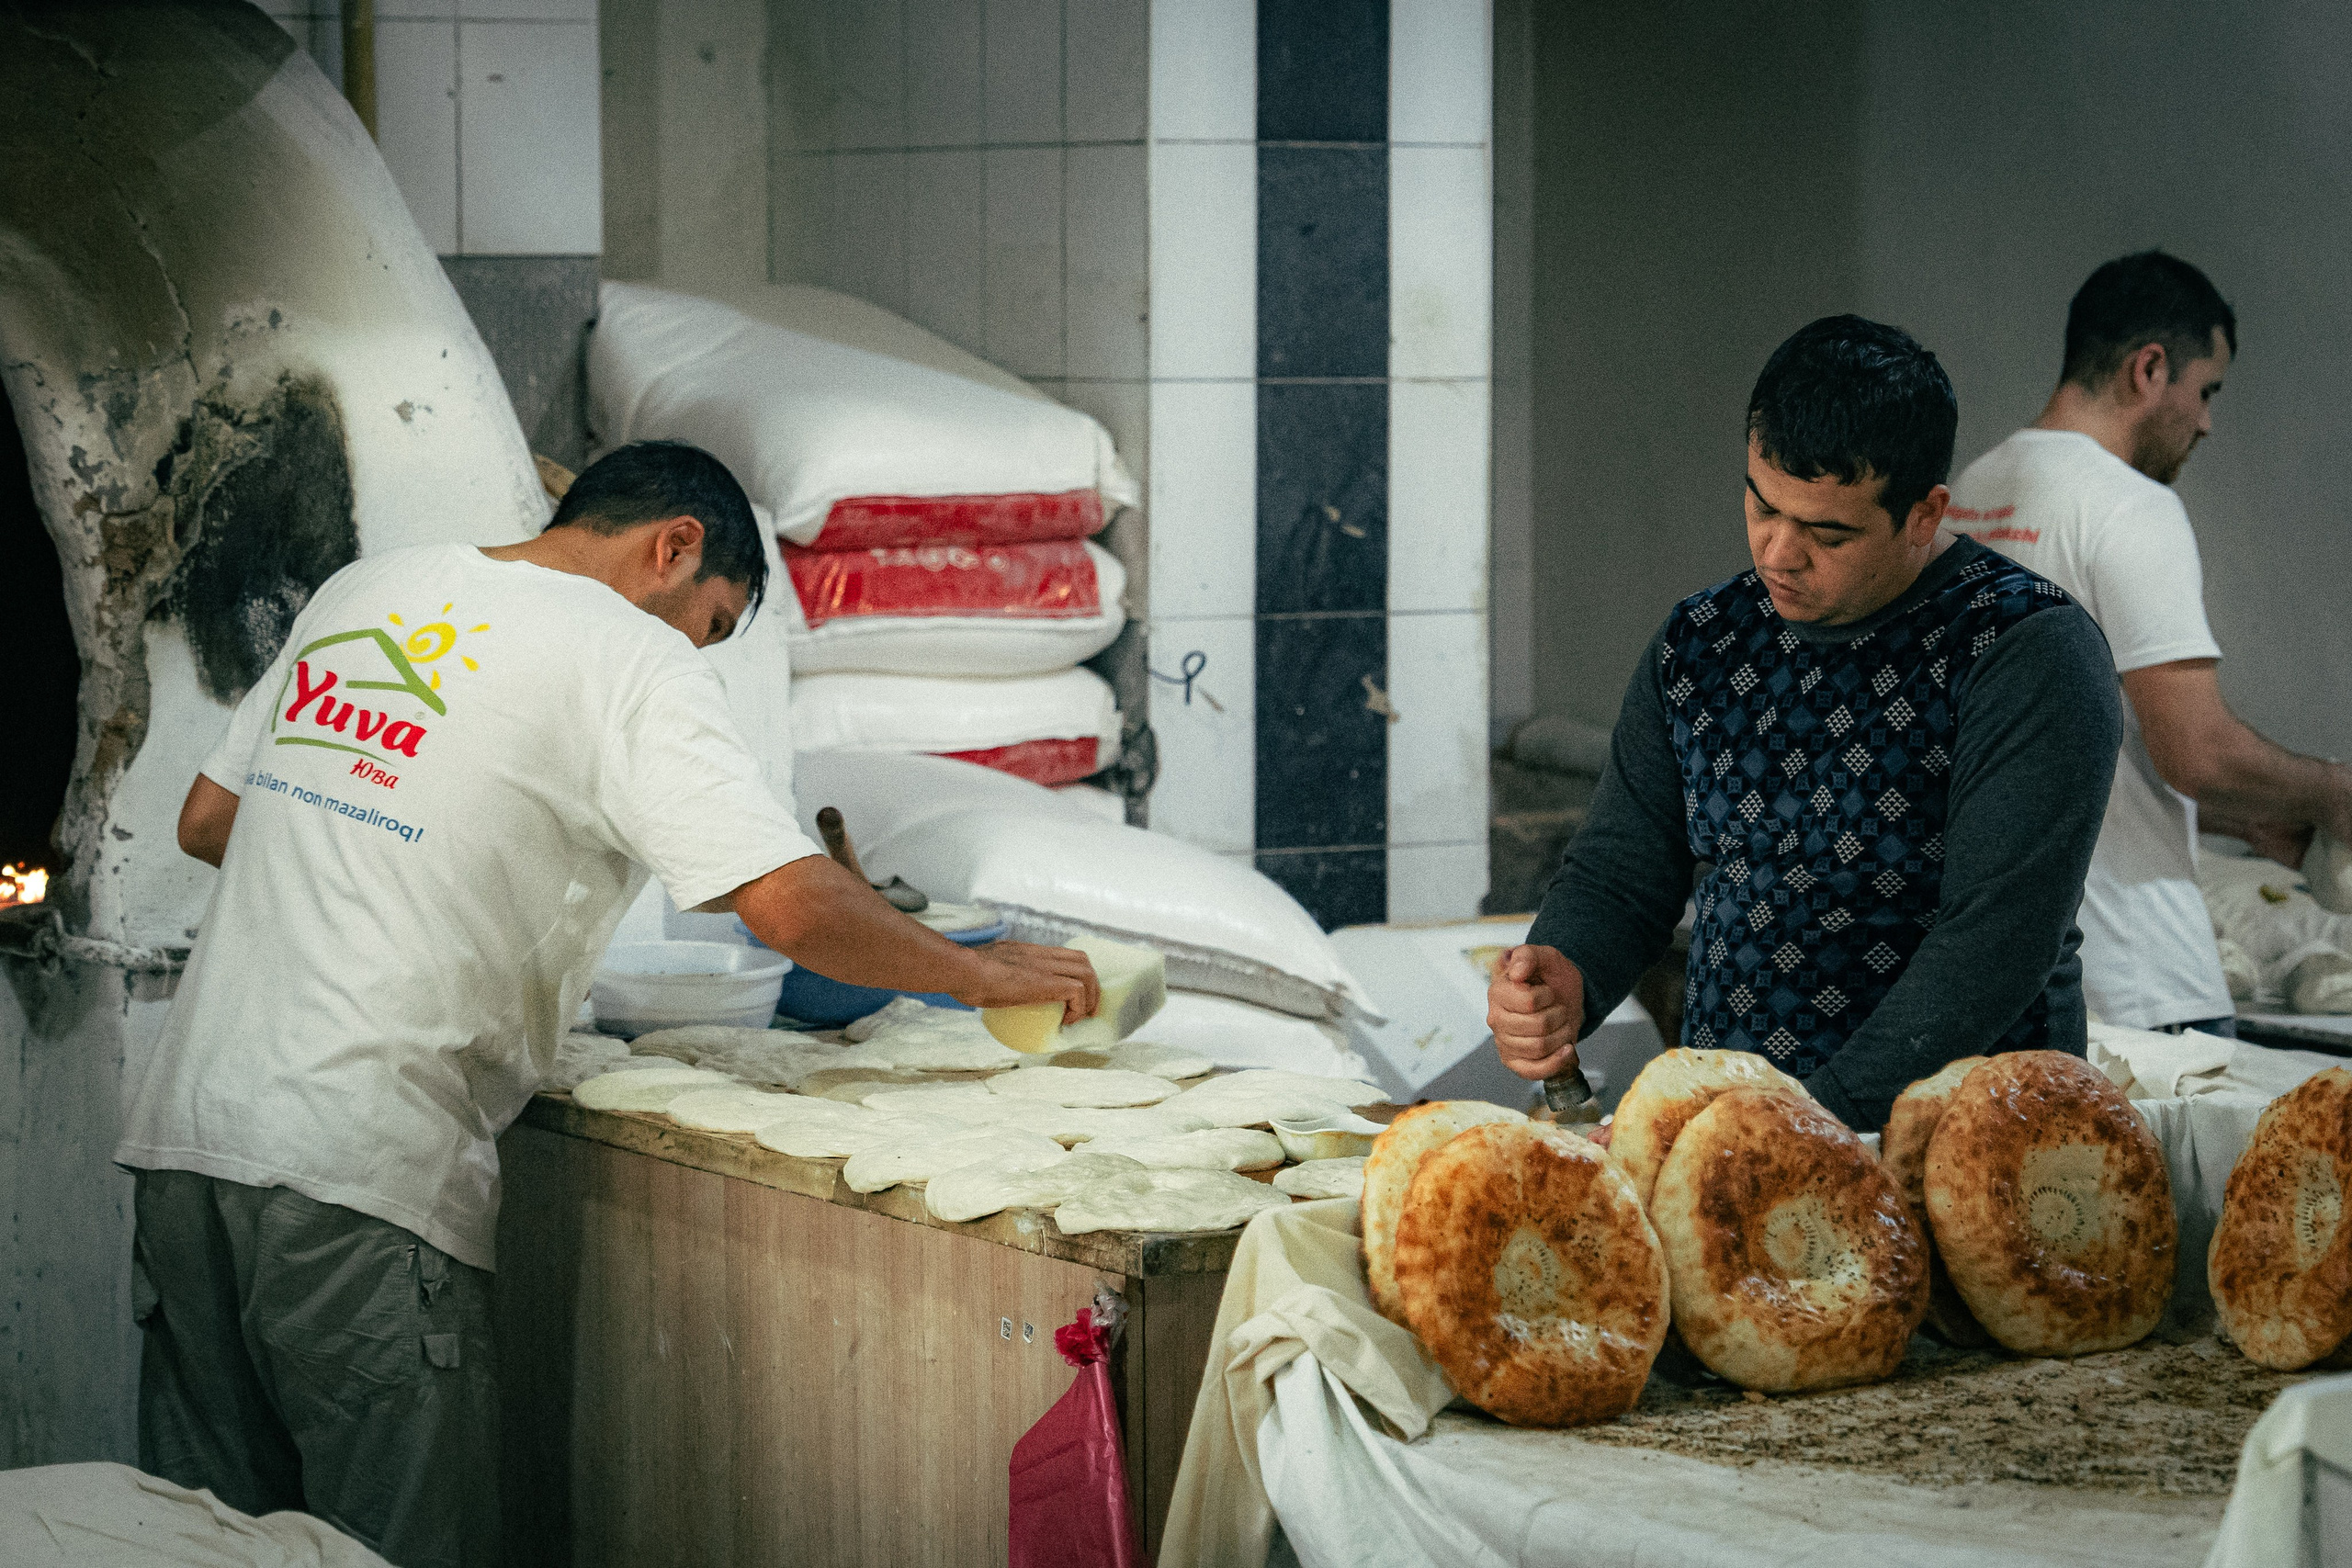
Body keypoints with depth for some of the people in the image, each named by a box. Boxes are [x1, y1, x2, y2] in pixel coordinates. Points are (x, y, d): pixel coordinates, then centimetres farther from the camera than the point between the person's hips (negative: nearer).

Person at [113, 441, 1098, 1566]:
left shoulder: (361, 589, 16)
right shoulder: (630, 658, -5)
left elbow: (206, 820, 24)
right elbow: (790, 909, -14)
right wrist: (982, 974, 1)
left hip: (182, 1128, 7)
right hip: (351, 1179, -7)